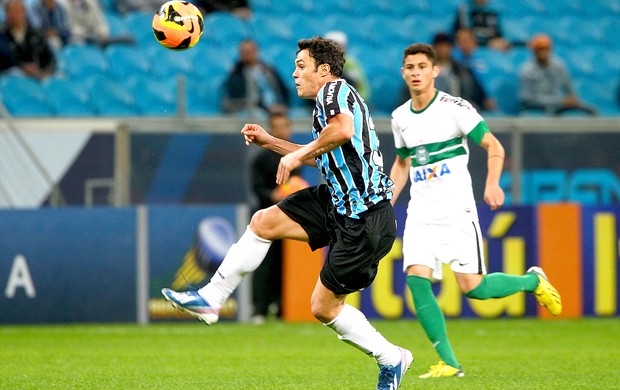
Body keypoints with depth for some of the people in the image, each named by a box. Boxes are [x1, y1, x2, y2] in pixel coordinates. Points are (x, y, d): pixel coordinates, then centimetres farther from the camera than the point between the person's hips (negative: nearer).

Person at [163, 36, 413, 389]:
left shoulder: (334, 90, -11)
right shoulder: (333, 98, 19)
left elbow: (343, 130, -35)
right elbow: (321, 158, 34)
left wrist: (299, 154, -24)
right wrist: (270, 142, 29)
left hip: (365, 222, -10)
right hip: (337, 203, 10)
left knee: (325, 306, -2)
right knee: (263, 221, 6)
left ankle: (391, 360, 14)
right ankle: (211, 299, 13)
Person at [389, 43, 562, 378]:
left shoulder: (455, 108, -6)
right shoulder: (400, 118, 10)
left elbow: (493, 146, -4)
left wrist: (492, 184, -20)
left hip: (456, 210, -5)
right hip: (420, 212, 5)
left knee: (472, 287, -12)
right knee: (416, 278, -14)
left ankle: (532, 280, 19)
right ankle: (449, 363, -7)